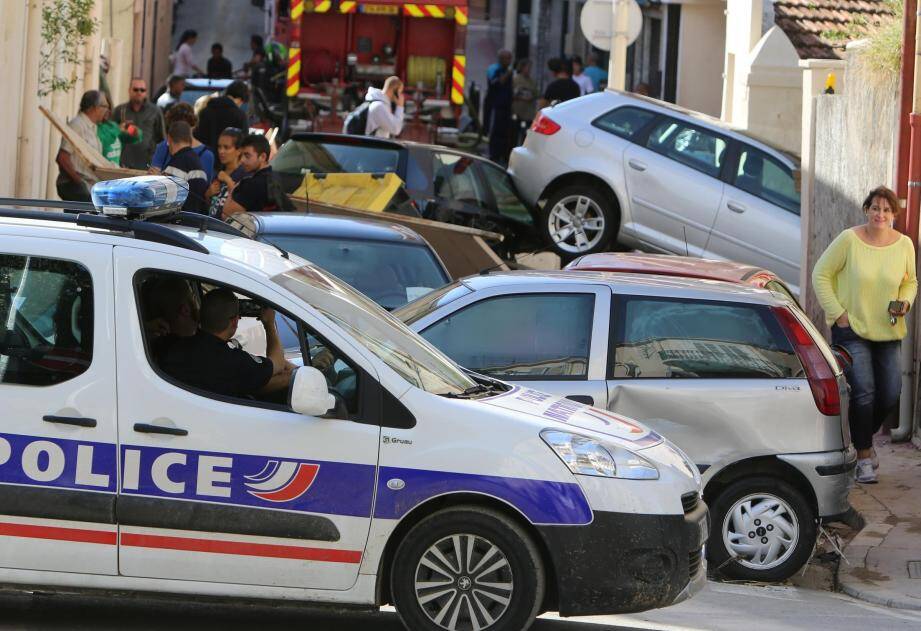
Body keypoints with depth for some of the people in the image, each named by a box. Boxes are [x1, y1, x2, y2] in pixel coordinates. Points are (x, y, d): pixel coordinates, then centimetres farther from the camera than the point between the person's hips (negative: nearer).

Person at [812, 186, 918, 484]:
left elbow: (910, 281, 17)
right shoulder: (849, 240, -11)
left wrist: (905, 302, -5)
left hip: (887, 332, 4)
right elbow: (821, 274, -4)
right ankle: (864, 458, 0)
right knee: (864, 392, -12)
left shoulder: (904, 245, 1)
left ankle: (863, 438, 32)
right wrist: (838, 314, -10)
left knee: (890, 395, 4)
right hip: (852, 329, -4)